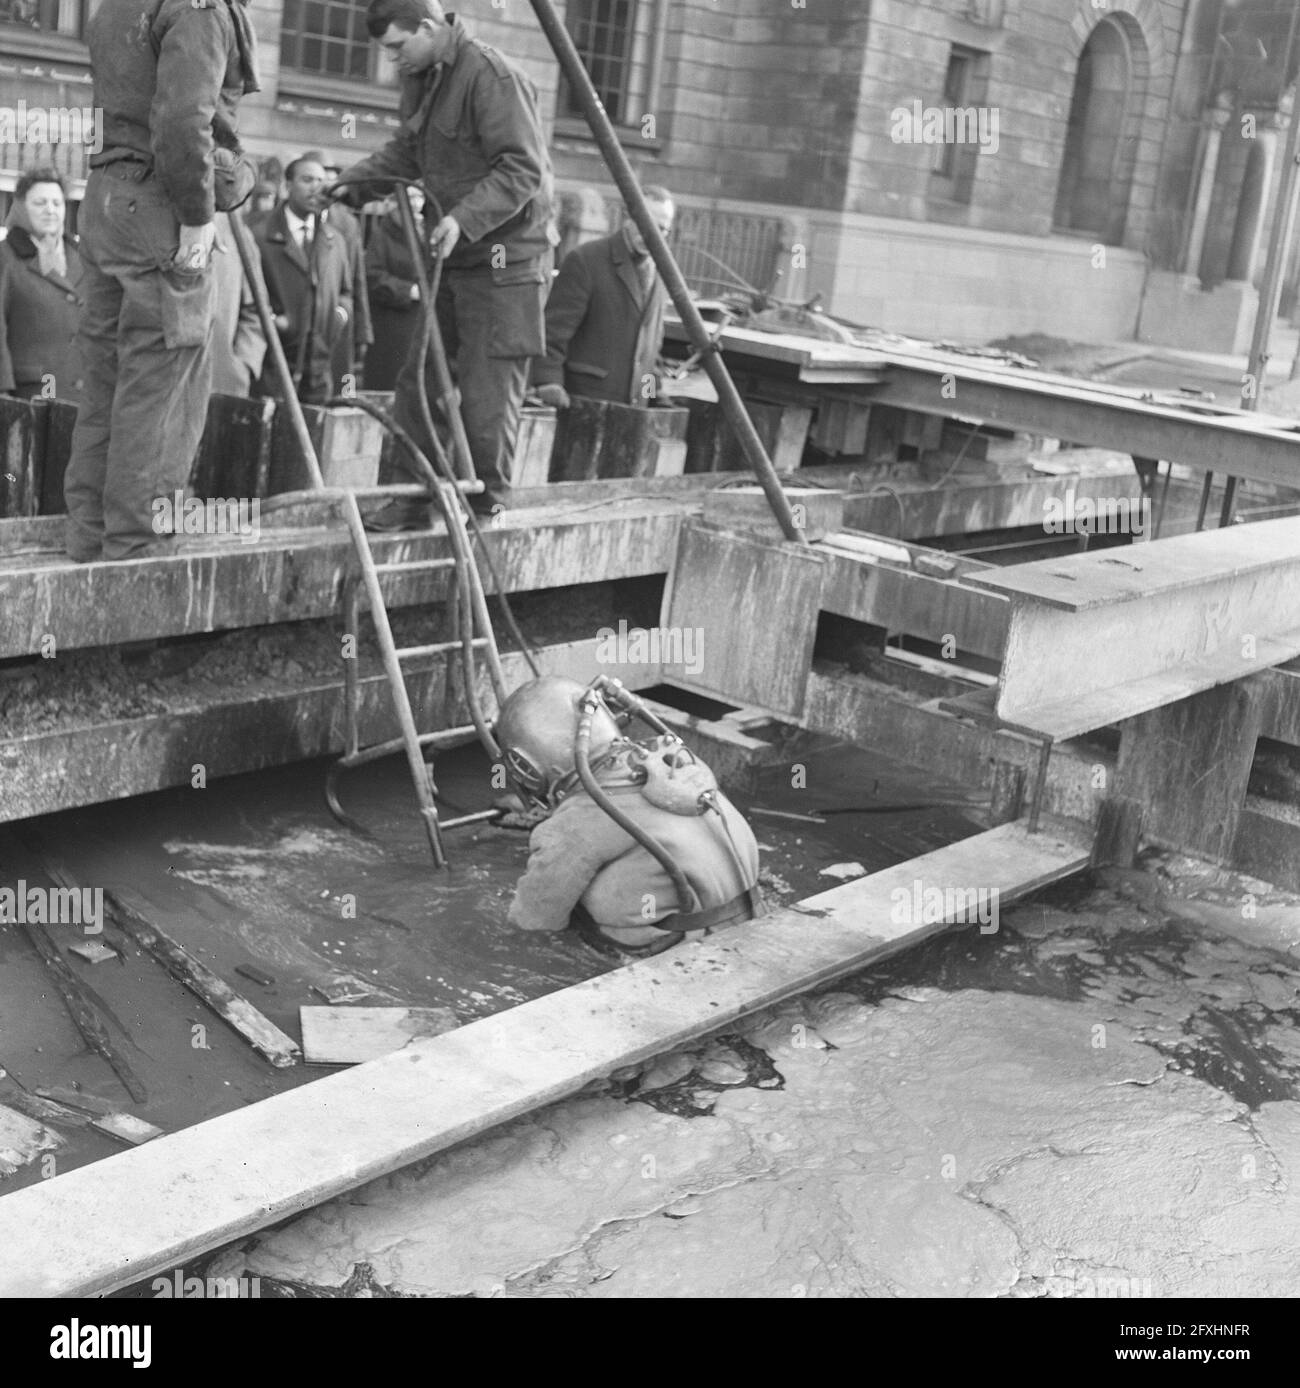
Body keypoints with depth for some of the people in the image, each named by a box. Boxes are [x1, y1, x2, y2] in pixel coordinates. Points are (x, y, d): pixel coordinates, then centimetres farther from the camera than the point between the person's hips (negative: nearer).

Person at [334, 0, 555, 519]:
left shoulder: (491, 76, -18)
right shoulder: (420, 77, 10)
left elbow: (522, 169, -22)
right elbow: (406, 151, 19)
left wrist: (465, 218, -32)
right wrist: (350, 185, 5)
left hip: (504, 258, -9)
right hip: (452, 259, 9)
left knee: (488, 394, -5)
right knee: (418, 380, 9)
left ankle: (485, 514, 8)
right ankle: (413, 497, 19)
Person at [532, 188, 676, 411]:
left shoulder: (659, 276, 15)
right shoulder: (585, 260, -6)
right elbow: (554, 327, -12)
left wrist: (655, 391, 18)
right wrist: (548, 381, -23)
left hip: (634, 406, 6)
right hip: (584, 397, -6)